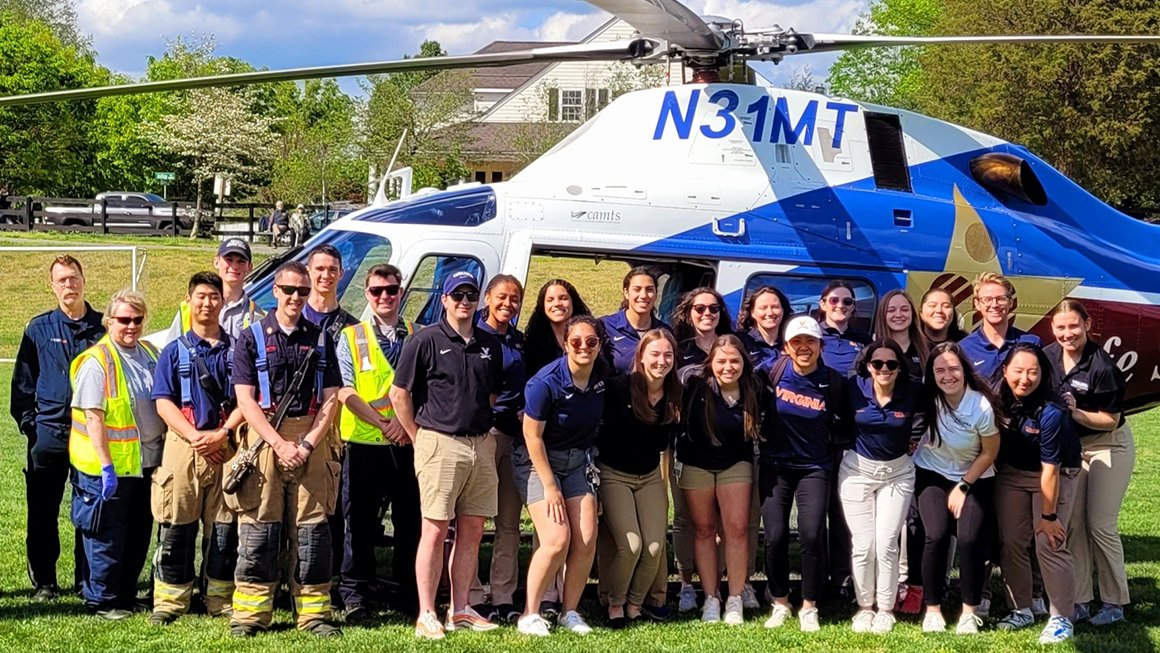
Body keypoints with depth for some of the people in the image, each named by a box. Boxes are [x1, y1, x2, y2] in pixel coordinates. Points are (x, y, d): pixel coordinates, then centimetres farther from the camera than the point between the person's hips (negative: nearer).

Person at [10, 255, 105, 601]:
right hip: (48, 433, 0)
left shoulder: (103, 326, 5)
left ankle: (88, 579, 15)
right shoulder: (38, 329, 6)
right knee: (42, 512, 3)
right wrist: (27, 421, 1)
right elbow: (23, 381, 10)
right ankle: (43, 582, 12)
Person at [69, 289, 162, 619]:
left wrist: (167, 452, 13)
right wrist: (106, 466, -20)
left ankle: (126, 596, 24)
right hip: (110, 468, -7)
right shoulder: (96, 361, -12)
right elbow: (93, 418, -16)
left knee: (139, 533, 13)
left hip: (146, 464, 7)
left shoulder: (150, 354, 9)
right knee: (108, 536, 1)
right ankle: (101, 600, 13)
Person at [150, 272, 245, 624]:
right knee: (176, 528, -2)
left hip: (228, 447, 1)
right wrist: (196, 436, -11)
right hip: (183, 446, -1)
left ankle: (221, 598, 12)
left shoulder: (236, 349, 10)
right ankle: (170, 600, 4)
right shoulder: (174, 351, 9)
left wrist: (223, 432, -11)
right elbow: (163, 402, 1)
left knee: (224, 527, 3)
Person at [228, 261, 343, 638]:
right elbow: (245, 399, -3)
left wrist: (308, 443, -8)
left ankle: (313, 613, 7)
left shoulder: (320, 339, 11)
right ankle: (250, 613, 4)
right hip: (264, 440, -2)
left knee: (312, 531, 2)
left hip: (311, 441, 2)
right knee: (258, 530, -1)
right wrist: (280, 443, -12)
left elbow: (331, 399, 7)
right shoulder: (253, 337, 4)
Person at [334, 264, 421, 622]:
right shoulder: (351, 337, 6)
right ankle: (354, 596, 9)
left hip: (407, 442, 1)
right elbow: (345, 393, -2)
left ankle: (410, 594, 15)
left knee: (410, 520, 5)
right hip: (363, 442, -1)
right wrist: (382, 424, -12)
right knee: (360, 522, 2)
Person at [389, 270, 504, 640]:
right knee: (435, 530, -5)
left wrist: (486, 431, 13)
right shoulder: (426, 341, -3)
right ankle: (426, 615, -1)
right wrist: (420, 438, -1)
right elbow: (399, 394, -2)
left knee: (472, 530, 8)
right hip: (440, 443, -5)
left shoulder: (489, 345, 13)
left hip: (481, 445, 5)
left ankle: (460, 611, 16)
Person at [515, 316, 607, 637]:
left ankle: (569, 612, 11)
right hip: (538, 461, -6)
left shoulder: (602, 373, -6)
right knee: (557, 540, -18)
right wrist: (550, 487, -16)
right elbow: (532, 436, -18)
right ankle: (529, 615, -4)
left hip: (578, 461, 6)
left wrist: (591, 460, 13)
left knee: (586, 540, -5)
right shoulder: (545, 383, -24)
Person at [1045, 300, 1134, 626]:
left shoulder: (1103, 366, -24)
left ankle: (1114, 603, 8)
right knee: (1073, 523, 5)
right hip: (1071, 446, 6)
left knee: (1100, 525, -4)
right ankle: (1079, 599, 13)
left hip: (1109, 446, -6)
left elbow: (1111, 419, -19)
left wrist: (1076, 412, -32)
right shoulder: (1048, 356, -6)